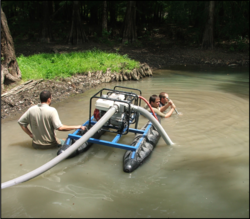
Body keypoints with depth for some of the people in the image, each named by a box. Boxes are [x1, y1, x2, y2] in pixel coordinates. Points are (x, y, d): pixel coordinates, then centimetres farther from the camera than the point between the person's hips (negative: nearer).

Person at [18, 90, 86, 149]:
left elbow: (20, 122, 3)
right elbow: (60, 127, -27)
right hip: (50, 144, -5)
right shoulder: (51, 110, -20)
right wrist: (76, 127, -18)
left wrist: (30, 134, 8)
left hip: (36, 145, 5)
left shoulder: (31, 110, -5)